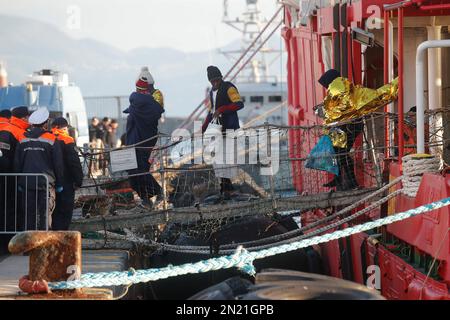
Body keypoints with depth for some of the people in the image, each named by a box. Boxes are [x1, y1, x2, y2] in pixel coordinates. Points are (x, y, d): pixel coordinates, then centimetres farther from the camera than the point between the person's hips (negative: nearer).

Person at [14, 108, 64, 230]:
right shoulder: (51, 140, -6)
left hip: (26, 183, 4)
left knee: (28, 215, 10)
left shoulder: (23, 140, 4)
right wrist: (59, 184, 8)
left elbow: (17, 164, 8)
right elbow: (58, 164, -2)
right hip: (46, 183, -4)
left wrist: (19, 183, 16)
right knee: (45, 215, -2)